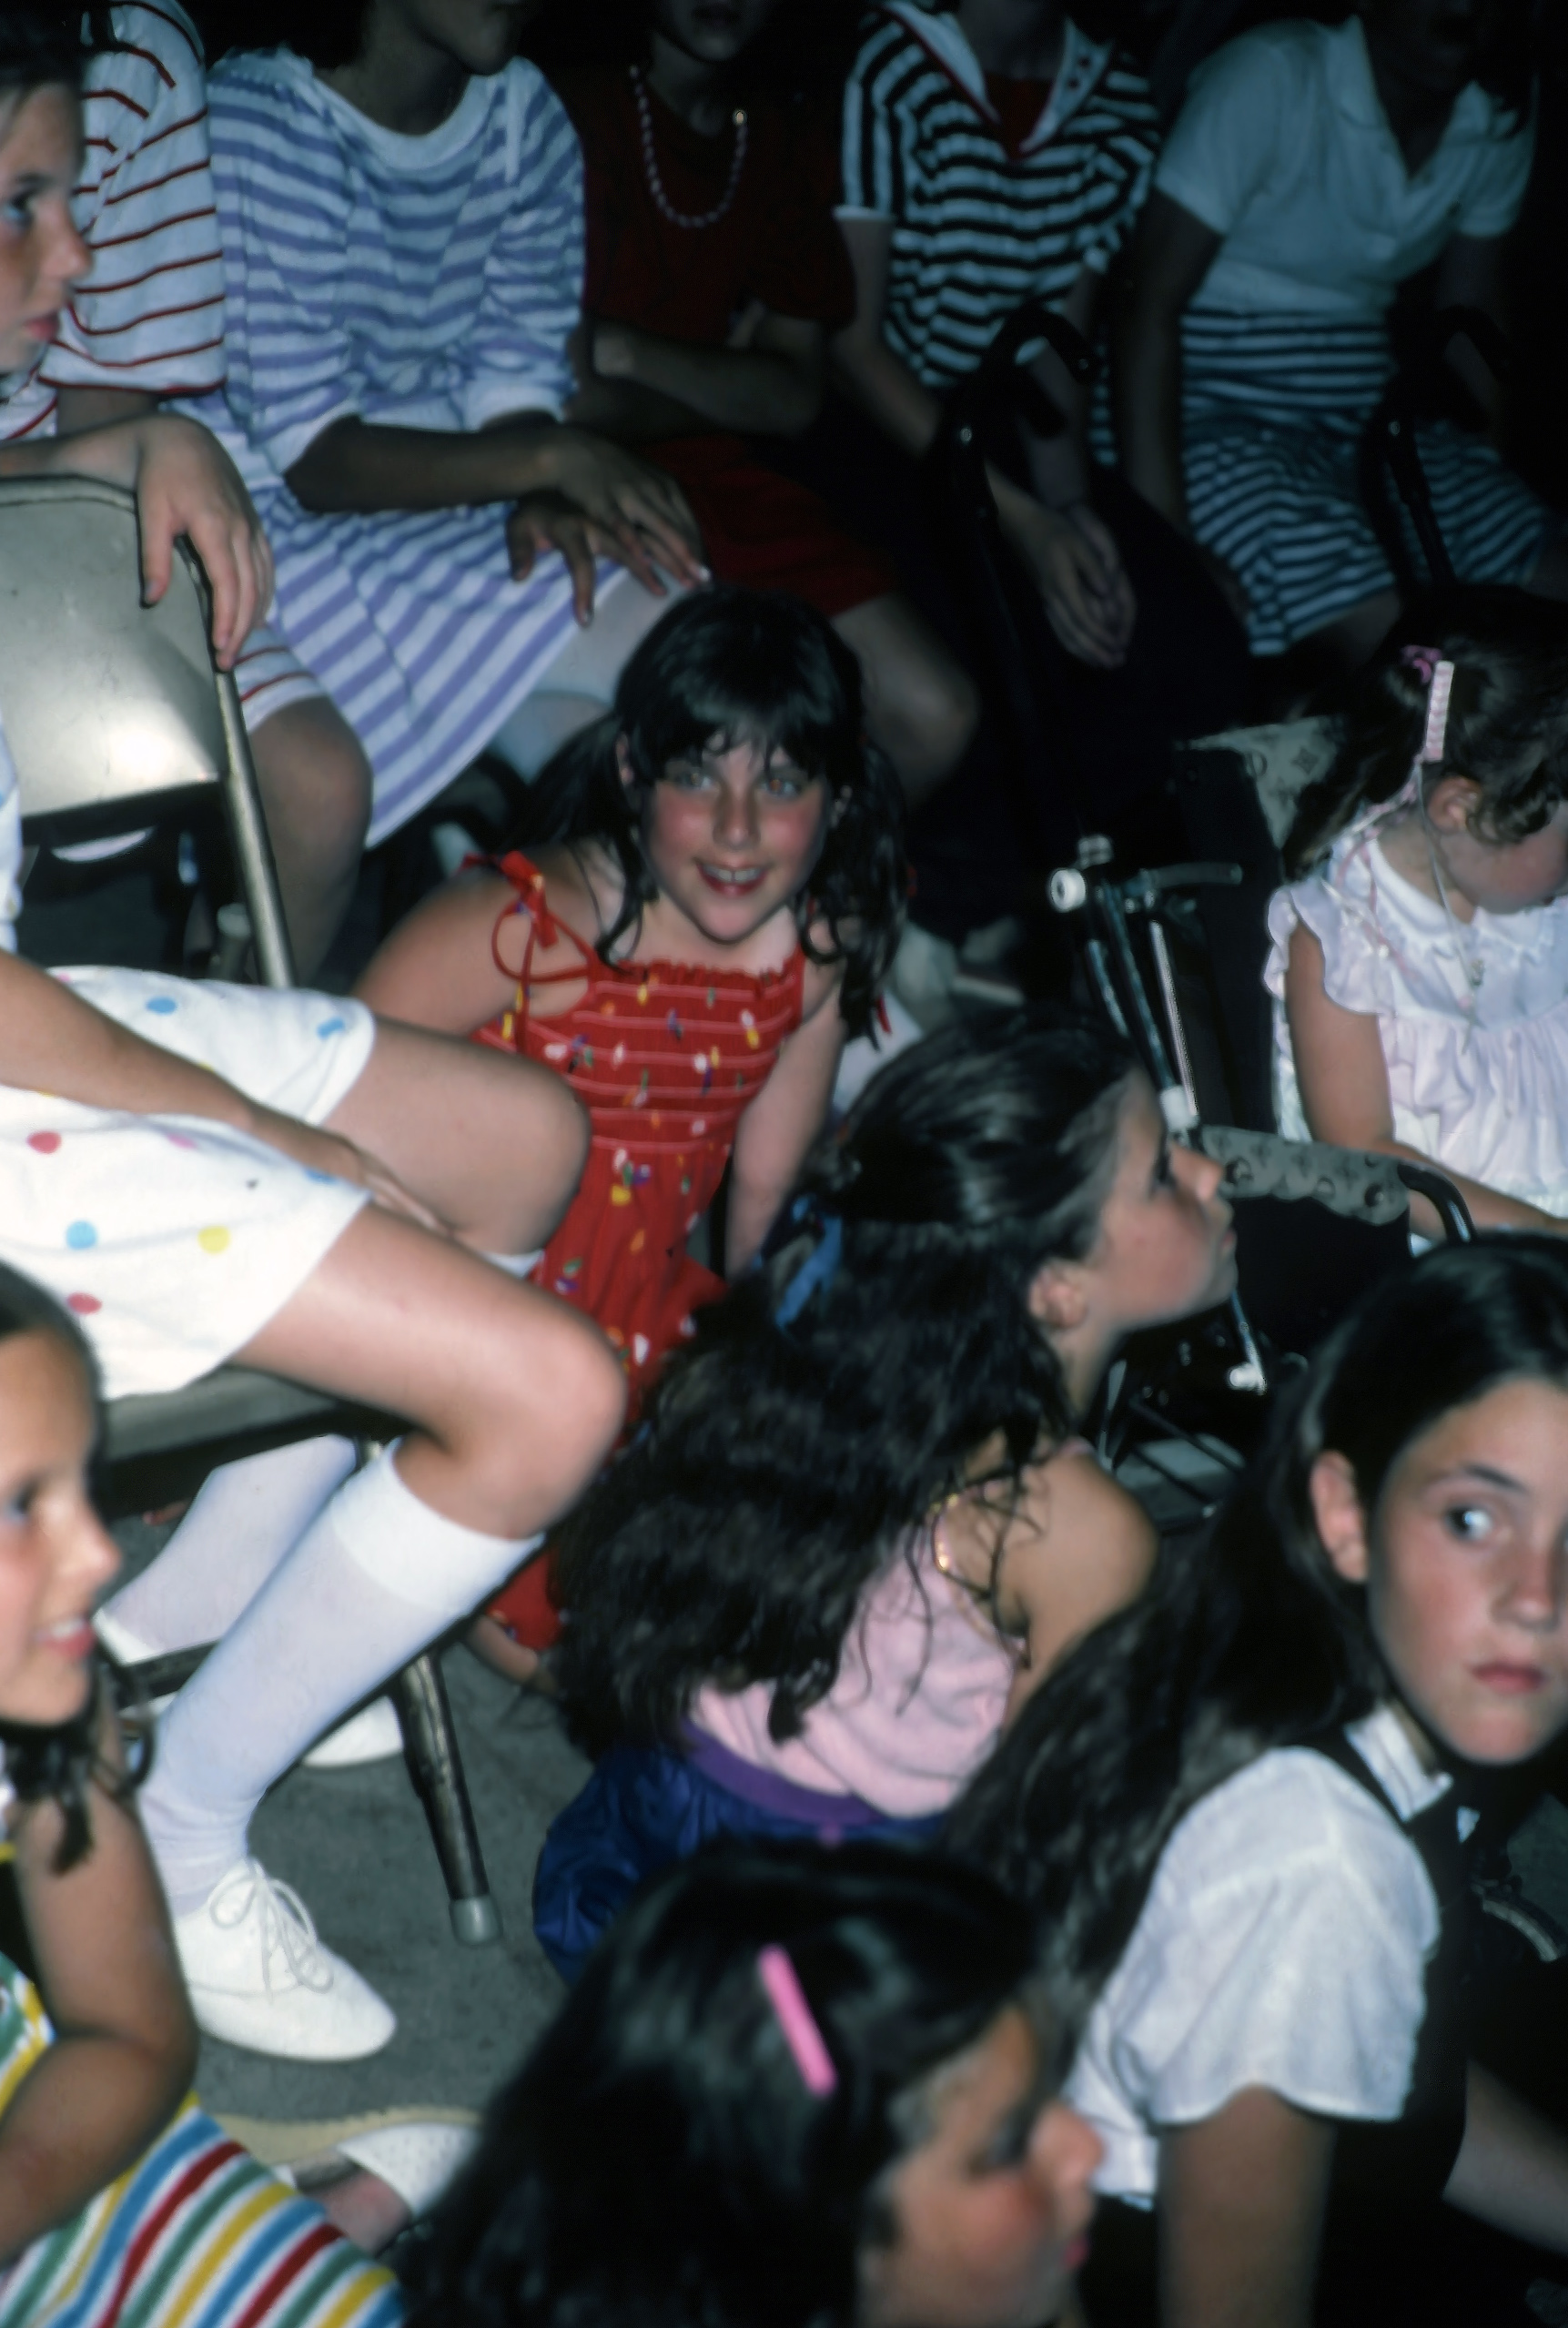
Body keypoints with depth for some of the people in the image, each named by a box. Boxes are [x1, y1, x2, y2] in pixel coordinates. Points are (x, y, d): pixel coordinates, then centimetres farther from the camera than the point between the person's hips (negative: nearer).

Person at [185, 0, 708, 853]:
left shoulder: (524, 116, 2)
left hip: (447, 492, 6)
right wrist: (551, 458, -31)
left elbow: (516, 388, 3)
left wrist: (546, 504, -20)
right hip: (282, 523, -6)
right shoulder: (254, 120, -18)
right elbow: (313, 460, -21)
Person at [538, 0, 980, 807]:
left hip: (694, 467, 6)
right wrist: (723, 383, -5)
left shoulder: (788, 131, 9)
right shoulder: (570, 101, -12)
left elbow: (793, 397, 3)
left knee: (931, 716, -7)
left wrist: (626, 349, -11)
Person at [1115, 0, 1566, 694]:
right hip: (1225, 407, -7)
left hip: (1368, 418, 7)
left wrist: (1486, 494, 3)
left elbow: (1470, 320, 15)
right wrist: (1161, 537, -25)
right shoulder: (1271, 77, -16)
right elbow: (1150, 303, -19)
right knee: (1382, 640, -28)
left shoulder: (1500, 120, 4)